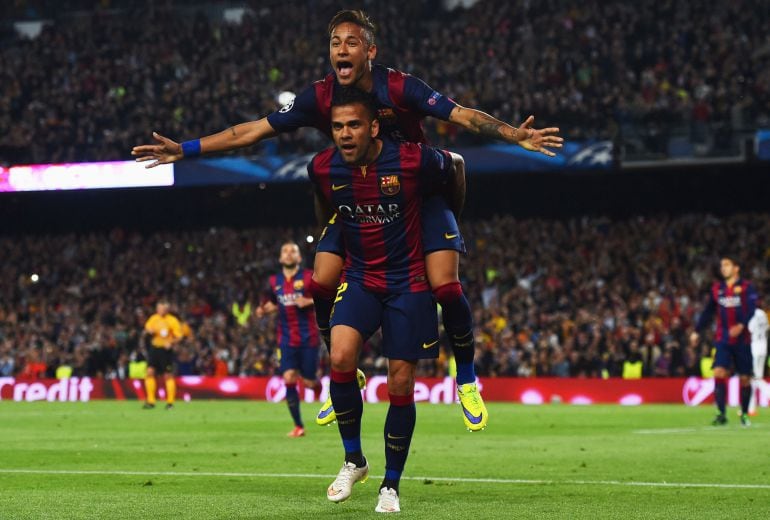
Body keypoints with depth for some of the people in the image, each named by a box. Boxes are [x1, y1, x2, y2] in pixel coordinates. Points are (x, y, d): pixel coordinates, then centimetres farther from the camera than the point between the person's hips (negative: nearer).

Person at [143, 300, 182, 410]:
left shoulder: (172, 320, -6)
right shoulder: (153, 318, 7)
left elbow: (179, 336, -5)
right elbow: (147, 329, 20)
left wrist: (171, 343, -23)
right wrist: (148, 331, -5)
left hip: (166, 350, -4)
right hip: (154, 348, 4)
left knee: (168, 375, -1)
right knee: (150, 372, -4)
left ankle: (170, 402, 7)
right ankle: (150, 401, 2)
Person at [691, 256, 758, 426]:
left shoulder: (746, 287, -1)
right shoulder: (717, 289, 11)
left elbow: (751, 309, -14)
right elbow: (708, 312, 19)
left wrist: (741, 325, -30)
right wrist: (697, 331, 16)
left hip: (742, 340, -2)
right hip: (723, 340, 2)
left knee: (744, 378, 3)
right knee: (719, 372, -16)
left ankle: (744, 414, 19)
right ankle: (721, 414, -17)